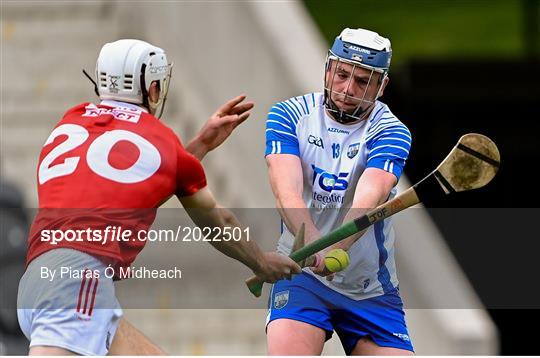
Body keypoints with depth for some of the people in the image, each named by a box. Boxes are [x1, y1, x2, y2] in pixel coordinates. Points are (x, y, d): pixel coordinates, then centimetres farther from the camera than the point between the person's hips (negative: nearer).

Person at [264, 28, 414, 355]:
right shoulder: (289, 116, -3)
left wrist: (335, 248, -45)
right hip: (302, 274, -1)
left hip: (372, 288, 1)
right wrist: (313, 243, -39)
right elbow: (286, 190, -19)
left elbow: (370, 198, -25)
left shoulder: (390, 132, -7)